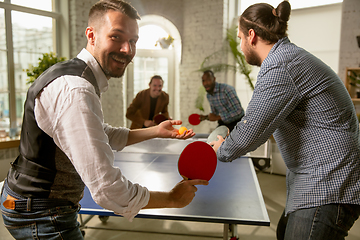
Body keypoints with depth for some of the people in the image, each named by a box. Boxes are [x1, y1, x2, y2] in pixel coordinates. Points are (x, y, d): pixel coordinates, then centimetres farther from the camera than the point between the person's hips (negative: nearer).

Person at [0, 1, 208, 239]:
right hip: (41, 217, -10)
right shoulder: (75, 91, -31)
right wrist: (172, 198, -20)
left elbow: (105, 136, 15)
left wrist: (156, 131, 8)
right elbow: (107, 189, -35)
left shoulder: (79, 77, 5)